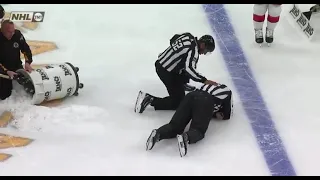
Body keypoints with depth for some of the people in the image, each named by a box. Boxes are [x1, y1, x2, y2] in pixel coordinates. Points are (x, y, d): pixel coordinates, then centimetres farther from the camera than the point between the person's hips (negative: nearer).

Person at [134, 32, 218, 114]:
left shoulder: (188, 36, 2)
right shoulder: (194, 50, -24)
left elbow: (173, 40, 20)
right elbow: (189, 69, -36)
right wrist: (204, 80, -32)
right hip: (166, 72, -10)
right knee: (178, 101, -6)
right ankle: (150, 100, -10)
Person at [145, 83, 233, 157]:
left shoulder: (208, 85, 42)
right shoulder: (227, 91, 30)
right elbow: (228, 115, 28)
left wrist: (214, 113, 36)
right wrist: (218, 114, 41)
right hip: (206, 102, -5)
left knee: (175, 126, -1)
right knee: (198, 130, -11)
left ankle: (158, 133, -31)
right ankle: (186, 137, -45)